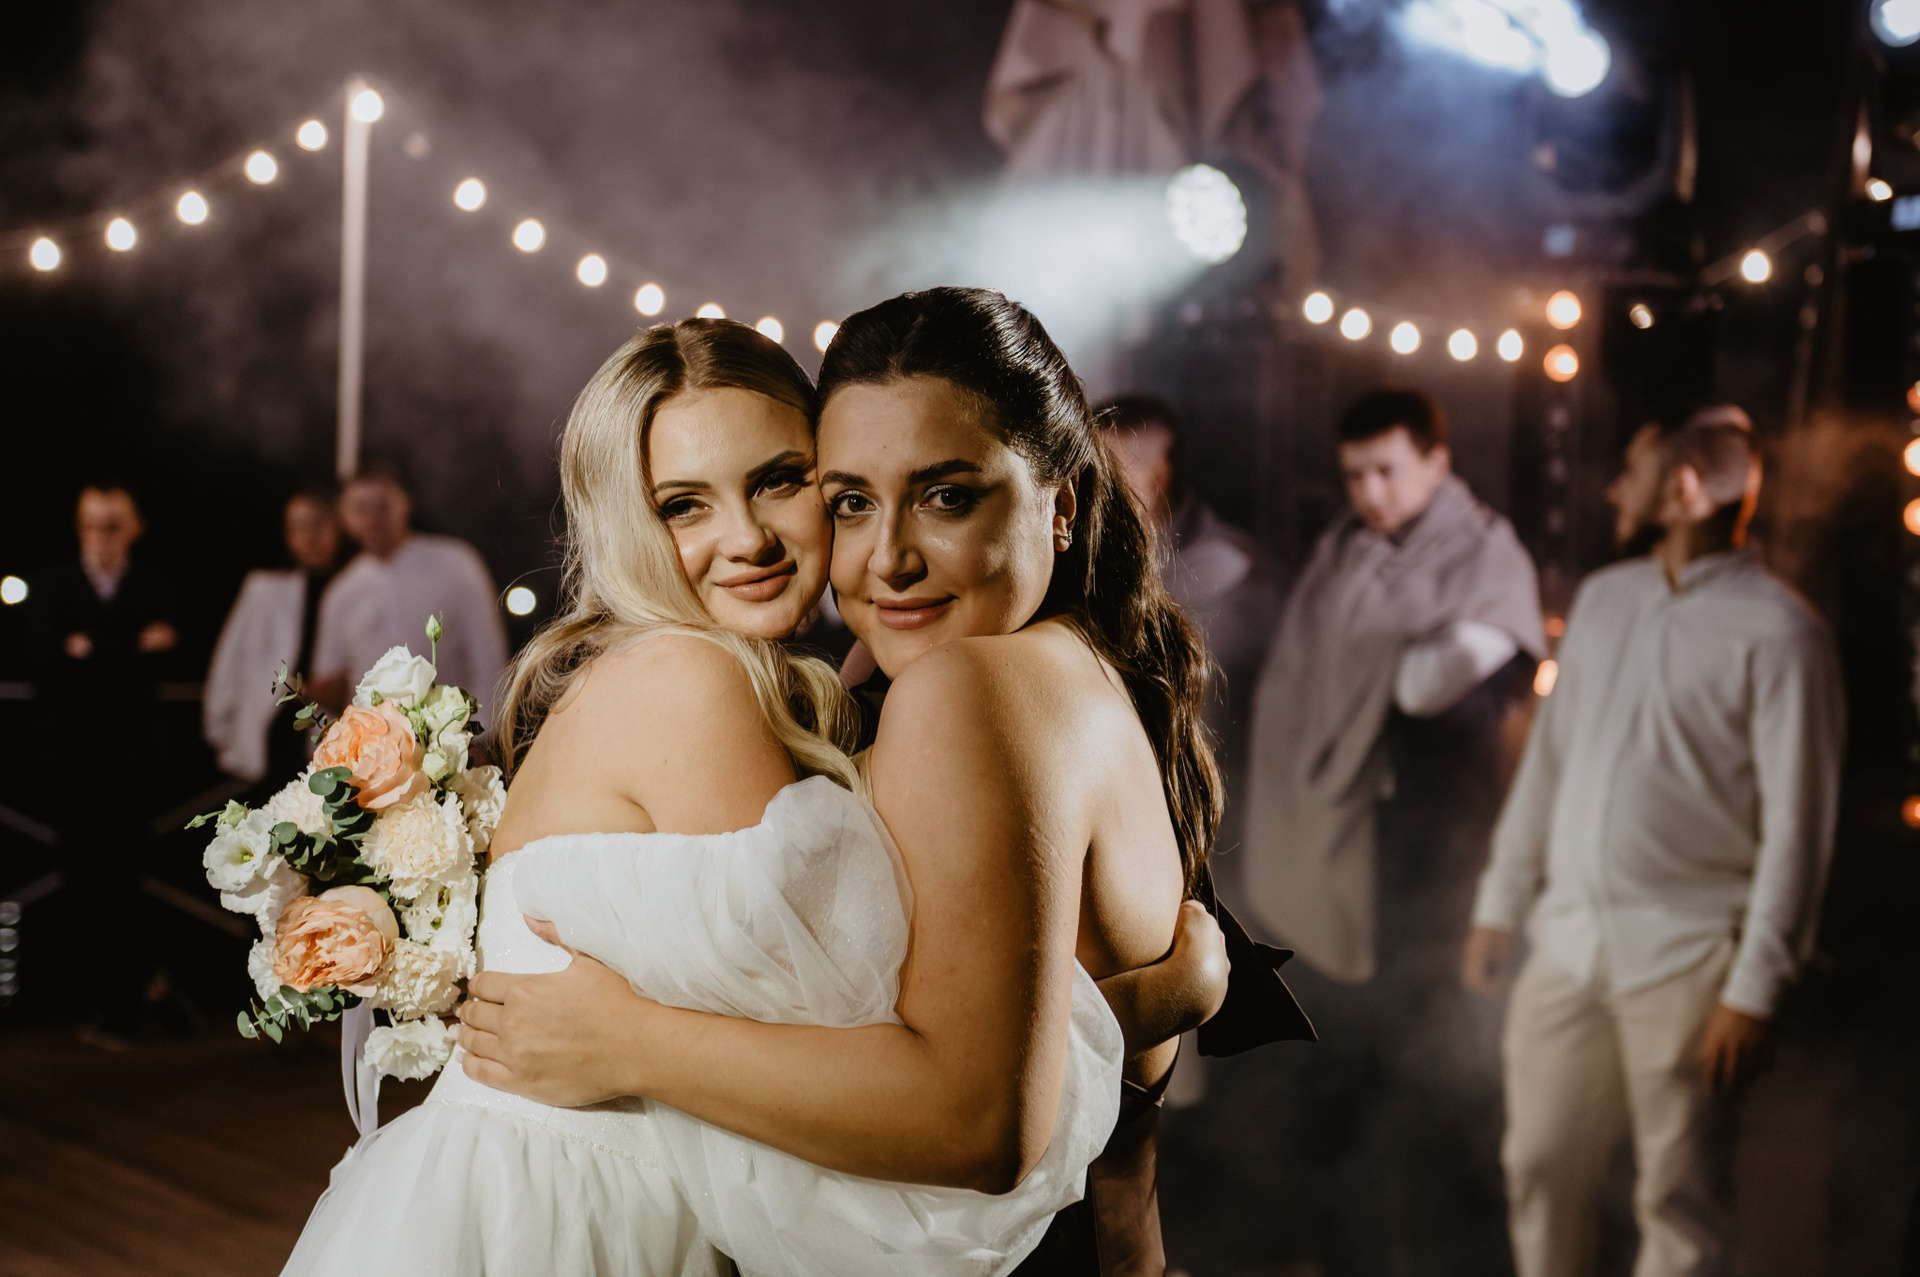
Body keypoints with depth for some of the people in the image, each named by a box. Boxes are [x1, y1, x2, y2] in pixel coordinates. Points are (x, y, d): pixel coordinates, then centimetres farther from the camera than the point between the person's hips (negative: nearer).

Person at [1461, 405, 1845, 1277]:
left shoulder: (1777, 633, -9)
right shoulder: (1602, 599, 11)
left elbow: (1797, 825, -11)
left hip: (1683, 963, -6)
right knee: (1541, 1171, 9)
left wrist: (1754, 991, -14)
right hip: (1567, 943, 6)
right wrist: (1500, 903, 15)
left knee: (1679, 1203, 2)